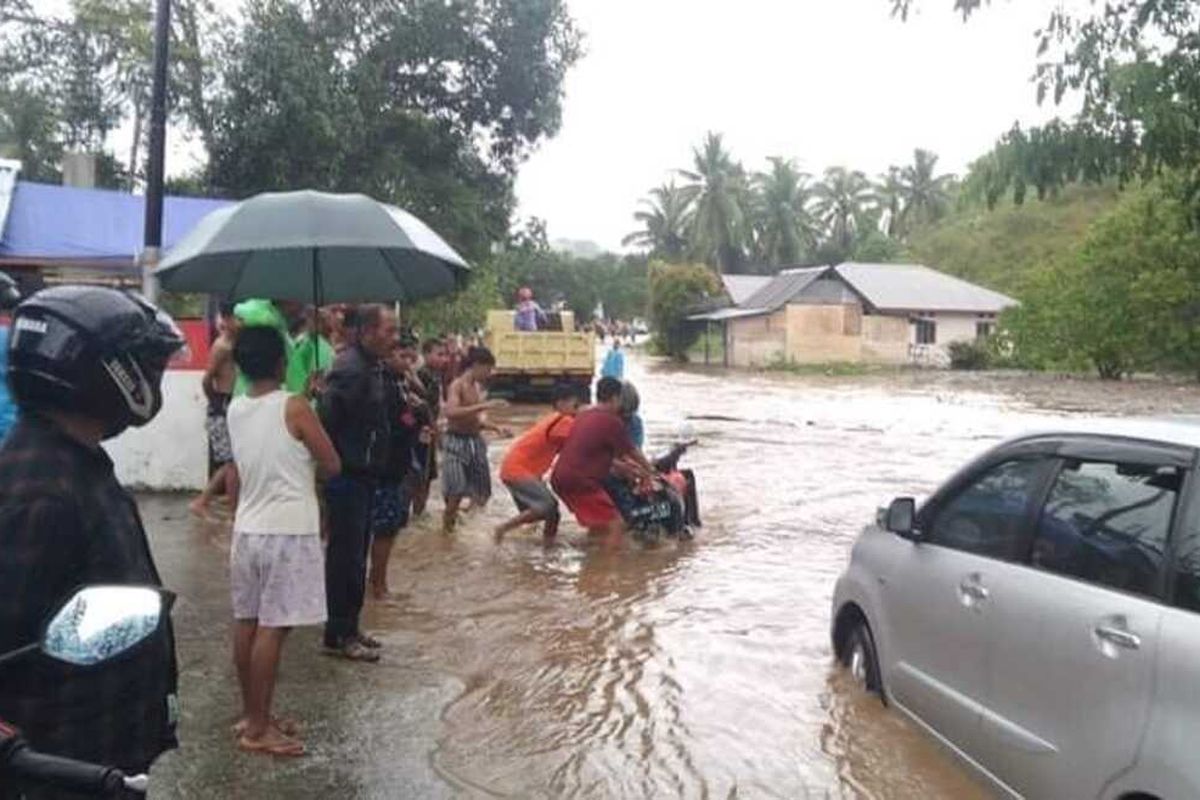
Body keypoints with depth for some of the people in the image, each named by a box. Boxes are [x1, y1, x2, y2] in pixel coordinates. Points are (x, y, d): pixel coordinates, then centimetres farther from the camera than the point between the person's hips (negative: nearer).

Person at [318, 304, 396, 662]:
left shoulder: (371, 365, 12)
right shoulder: (350, 368, -19)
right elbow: (326, 418, -25)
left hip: (362, 475, 10)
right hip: (348, 476, -10)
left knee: (354, 554, 16)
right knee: (346, 556, -2)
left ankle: (348, 627, 27)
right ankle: (339, 636, 8)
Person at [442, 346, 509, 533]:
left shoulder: (478, 387, 12)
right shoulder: (458, 385, -13)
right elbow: (451, 412, -31)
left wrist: (496, 428, 7)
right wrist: (483, 406, -32)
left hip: (475, 441, 8)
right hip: (457, 441, -8)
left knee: (481, 492, 7)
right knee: (457, 492, -9)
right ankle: (447, 524, 10)